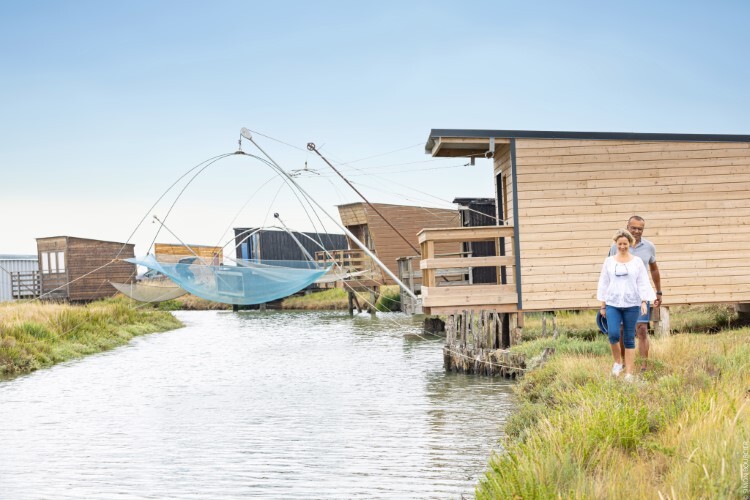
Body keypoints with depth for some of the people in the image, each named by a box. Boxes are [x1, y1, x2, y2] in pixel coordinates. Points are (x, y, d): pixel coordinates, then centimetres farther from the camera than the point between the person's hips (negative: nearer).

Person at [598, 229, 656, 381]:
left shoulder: (637, 261, 4)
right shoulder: (609, 261, 7)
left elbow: (643, 283, 2)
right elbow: (603, 283, 9)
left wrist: (644, 302, -10)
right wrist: (602, 305, 6)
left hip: (632, 305, 0)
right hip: (613, 304, 1)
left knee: (629, 339, 2)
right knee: (613, 335, -14)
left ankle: (629, 373, 7)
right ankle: (618, 362, 13)